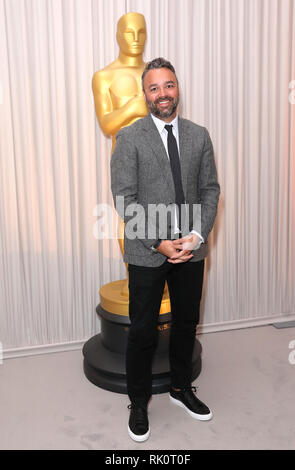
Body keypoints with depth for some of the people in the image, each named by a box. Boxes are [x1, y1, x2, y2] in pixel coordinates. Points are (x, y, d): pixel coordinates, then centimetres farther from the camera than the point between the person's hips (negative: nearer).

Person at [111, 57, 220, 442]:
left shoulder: (199, 136, 7)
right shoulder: (129, 138, -4)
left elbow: (210, 189, 5)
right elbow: (124, 198, -9)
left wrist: (197, 235, -9)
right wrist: (158, 242, -15)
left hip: (191, 249, 4)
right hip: (147, 252, -3)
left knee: (186, 322, 17)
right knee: (143, 331, 6)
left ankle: (181, 388, 39)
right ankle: (139, 403, 27)